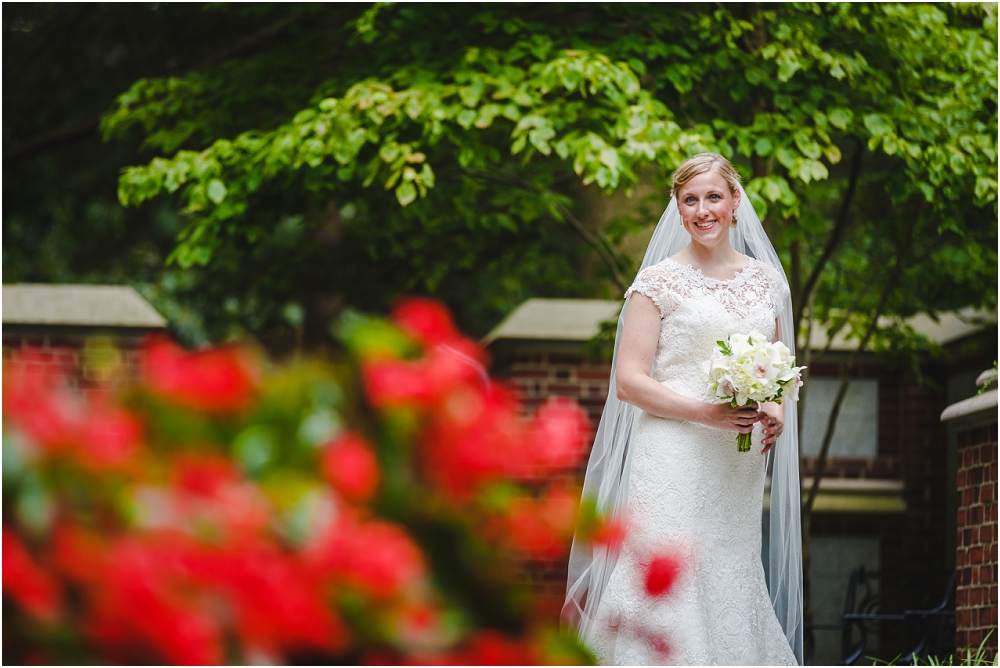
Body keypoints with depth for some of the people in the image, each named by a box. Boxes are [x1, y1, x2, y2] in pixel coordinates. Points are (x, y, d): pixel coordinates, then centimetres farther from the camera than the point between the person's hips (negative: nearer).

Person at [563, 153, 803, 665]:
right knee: (671, 584, -13)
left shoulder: (767, 280, 15)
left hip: (741, 467, 4)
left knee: (733, 590, 2)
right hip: (674, 459, -4)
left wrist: (777, 412, 1)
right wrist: (705, 412, -16)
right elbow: (629, 381, -4)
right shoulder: (660, 281, 1)